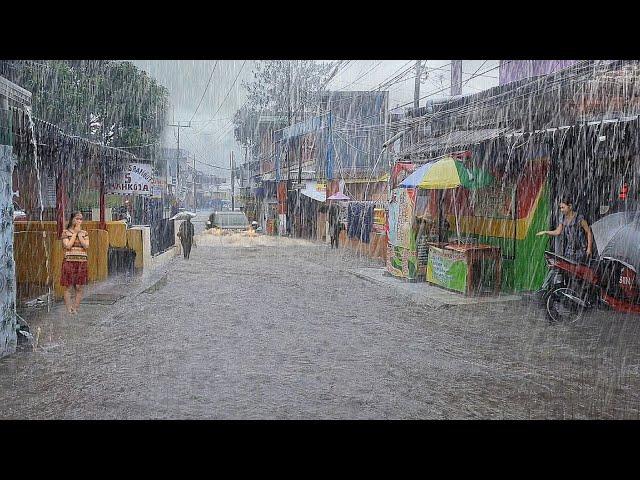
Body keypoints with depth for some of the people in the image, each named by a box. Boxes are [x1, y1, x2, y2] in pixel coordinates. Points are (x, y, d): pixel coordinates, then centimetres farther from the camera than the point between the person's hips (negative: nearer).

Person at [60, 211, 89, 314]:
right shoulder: (66, 232, 2)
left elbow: (86, 246, -3)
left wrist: (79, 233, -5)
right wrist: (75, 233, -6)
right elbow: (68, 246, -11)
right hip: (69, 262, -3)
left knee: (79, 288, 2)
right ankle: (69, 310, 3)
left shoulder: (84, 233, 11)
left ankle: (76, 309, 10)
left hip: (82, 263, 3)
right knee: (68, 287, -2)